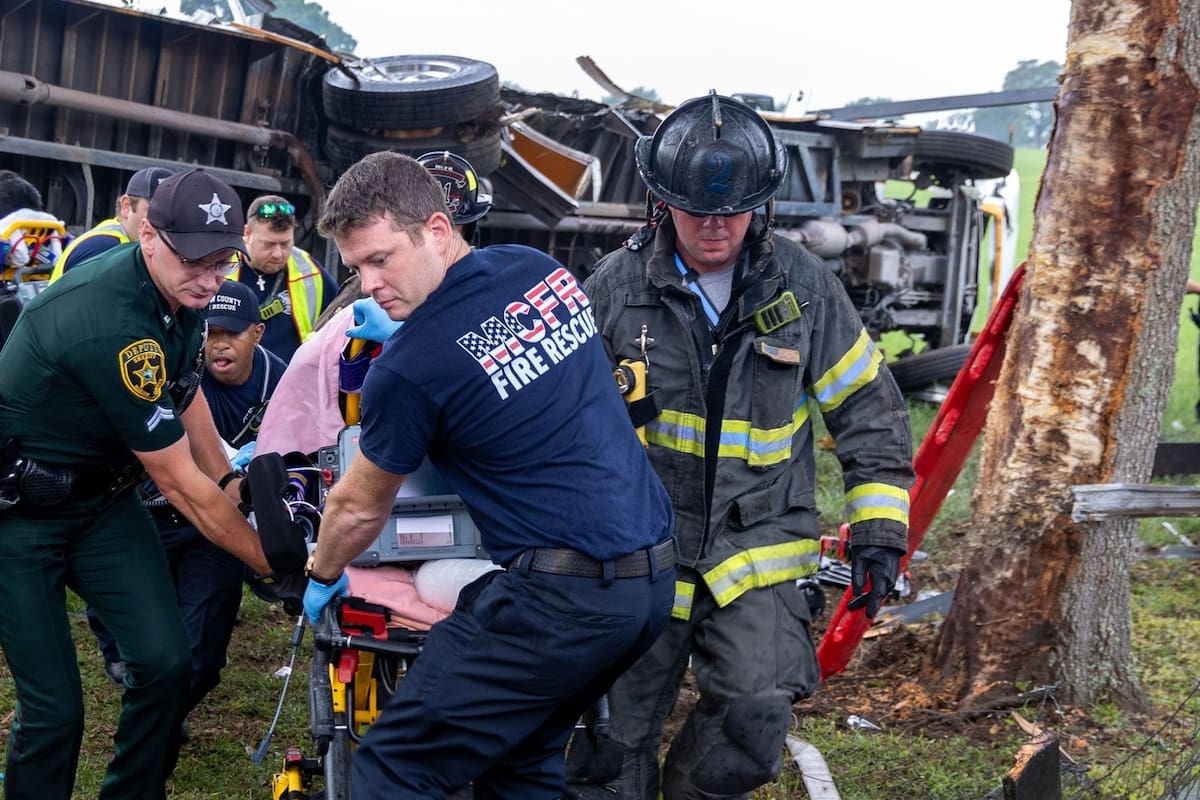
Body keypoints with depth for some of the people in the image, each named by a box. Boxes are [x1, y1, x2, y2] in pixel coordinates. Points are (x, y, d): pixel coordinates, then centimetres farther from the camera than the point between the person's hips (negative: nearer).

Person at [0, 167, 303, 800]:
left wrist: (231, 479, 7)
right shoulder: (114, 326, -32)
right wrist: (272, 563, -15)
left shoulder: (180, 290, -5)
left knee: (165, 663, -7)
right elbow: (181, 485, -24)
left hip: (101, 495, 7)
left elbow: (184, 386, 17)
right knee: (54, 706, -10)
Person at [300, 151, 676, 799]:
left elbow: (360, 509, 5)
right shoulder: (541, 268, 6)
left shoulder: (409, 366, -13)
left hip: (559, 598, -8)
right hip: (654, 578, 8)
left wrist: (320, 578, 25)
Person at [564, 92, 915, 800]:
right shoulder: (617, 286, -3)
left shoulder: (806, 288, -1)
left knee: (755, 719, -17)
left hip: (757, 546, 0)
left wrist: (879, 531, 2)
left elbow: (869, 410, 6)